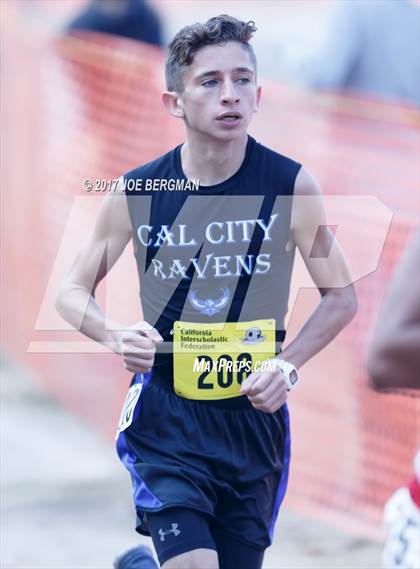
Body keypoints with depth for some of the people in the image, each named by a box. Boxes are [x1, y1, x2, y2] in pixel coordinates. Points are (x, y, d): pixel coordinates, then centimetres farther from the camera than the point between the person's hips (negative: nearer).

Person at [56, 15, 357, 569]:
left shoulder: (290, 185, -6)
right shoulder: (137, 193, -6)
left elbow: (341, 297, 3)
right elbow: (73, 291, 6)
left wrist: (287, 365, -12)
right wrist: (115, 335, -15)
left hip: (255, 414, 2)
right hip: (166, 414, -2)